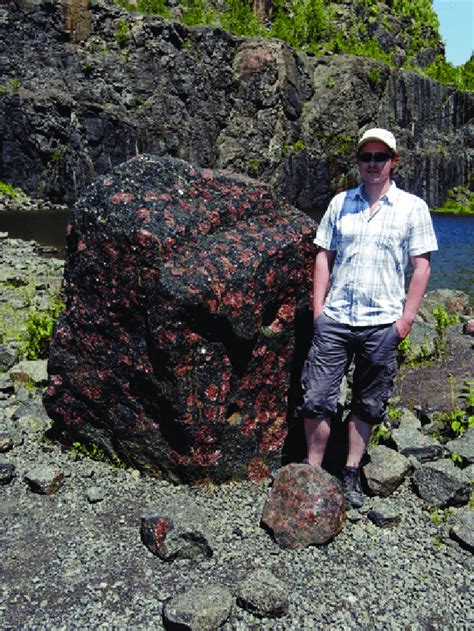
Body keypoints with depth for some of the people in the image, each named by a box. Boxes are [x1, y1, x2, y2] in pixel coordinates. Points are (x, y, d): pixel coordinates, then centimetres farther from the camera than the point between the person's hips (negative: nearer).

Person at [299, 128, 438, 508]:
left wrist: (407, 318, -5)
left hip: (381, 324, -1)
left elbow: (421, 266, 2)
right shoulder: (340, 202, 10)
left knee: (368, 405, 9)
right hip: (334, 320, 2)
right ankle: (313, 470, 16)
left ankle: (351, 473, 24)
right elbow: (324, 256, 10)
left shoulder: (413, 207, 4)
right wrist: (318, 307, 3)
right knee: (317, 400, -1)